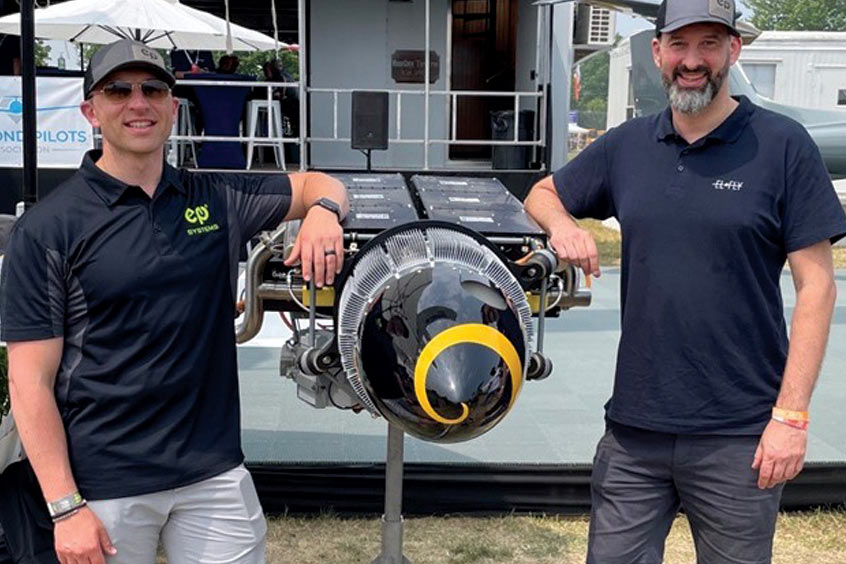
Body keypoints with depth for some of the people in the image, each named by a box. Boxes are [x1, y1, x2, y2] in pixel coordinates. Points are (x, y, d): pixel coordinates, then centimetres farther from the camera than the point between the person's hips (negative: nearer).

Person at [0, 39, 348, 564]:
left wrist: (322, 211, -7)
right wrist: (65, 508, -12)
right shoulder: (45, 229, -6)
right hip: (105, 486, -3)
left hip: (217, 475, 3)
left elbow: (318, 184, 17)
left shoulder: (217, 200, 5)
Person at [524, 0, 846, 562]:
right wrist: (562, 225, -4)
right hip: (635, 426, 3)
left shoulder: (782, 145, -5)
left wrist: (790, 415, -12)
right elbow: (544, 194, 20)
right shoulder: (626, 145, 6)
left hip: (739, 436, -3)